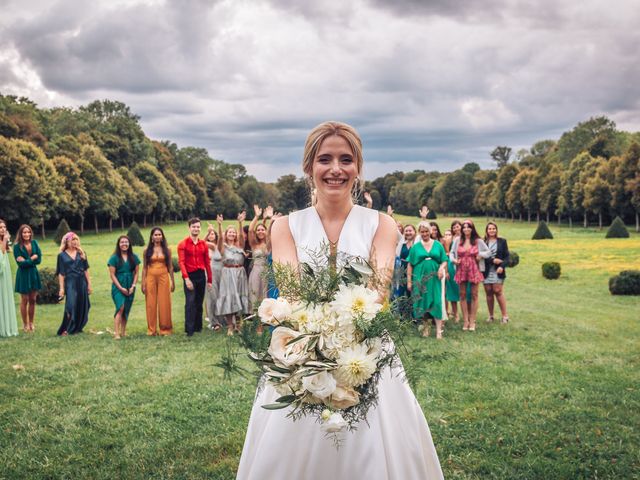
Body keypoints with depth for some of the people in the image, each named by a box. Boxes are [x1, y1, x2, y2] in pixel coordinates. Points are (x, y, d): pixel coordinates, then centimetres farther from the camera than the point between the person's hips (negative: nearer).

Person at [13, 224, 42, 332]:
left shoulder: (34, 243, 0)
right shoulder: (17, 246, -11)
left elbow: (39, 259, -6)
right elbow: (20, 263, -16)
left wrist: (26, 261, -15)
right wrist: (32, 258, -12)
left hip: (34, 274, 4)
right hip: (23, 275, -4)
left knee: (33, 300, 9)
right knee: (24, 300, 3)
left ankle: (31, 323, 20)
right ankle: (25, 324, 13)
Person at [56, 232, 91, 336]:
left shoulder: (81, 253, 10)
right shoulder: (62, 255, 2)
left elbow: (86, 270, 9)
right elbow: (61, 273, 0)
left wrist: (89, 284, 3)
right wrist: (61, 288, -6)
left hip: (81, 283, 3)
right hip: (70, 283, -3)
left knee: (82, 307, 6)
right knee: (71, 306, -12)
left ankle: (77, 328, 19)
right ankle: (65, 330, -4)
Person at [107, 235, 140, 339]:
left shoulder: (134, 257, 7)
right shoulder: (114, 258, -2)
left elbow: (136, 273, 8)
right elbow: (112, 274, -3)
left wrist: (133, 286, -4)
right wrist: (121, 288, -9)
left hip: (130, 287, 3)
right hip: (118, 287, -3)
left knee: (126, 310, 6)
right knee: (120, 307, -18)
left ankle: (123, 332, 15)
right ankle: (116, 333, -19)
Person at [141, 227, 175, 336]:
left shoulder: (166, 250, 6)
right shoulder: (147, 251, 5)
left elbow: (170, 267, 7)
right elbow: (144, 268, 5)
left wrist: (173, 281, 4)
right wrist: (143, 283, -1)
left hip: (164, 278, 0)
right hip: (151, 278, 0)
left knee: (164, 304, 1)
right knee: (151, 304, 2)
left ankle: (165, 329, 10)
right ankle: (152, 330, 10)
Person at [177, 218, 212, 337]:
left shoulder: (204, 244, 8)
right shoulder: (183, 244, -2)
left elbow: (207, 262, 10)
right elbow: (181, 262, -9)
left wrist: (209, 280, 8)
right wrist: (186, 278, -19)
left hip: (201, 275, 4)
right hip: (190, 276, -4)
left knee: (199, 302, 9)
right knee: (190, 302, -10)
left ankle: (198, 327, 19)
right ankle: (189, 329, -8)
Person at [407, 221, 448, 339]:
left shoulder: (438, 245, 7)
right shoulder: (416, 247, 6)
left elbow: (444, 261, 8)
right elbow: (410, 265, 6)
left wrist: (441, 268, -14)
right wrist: (409, 281, 1)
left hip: (434, 279, 0)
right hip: (419, 279, 1)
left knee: (436, 303, -6)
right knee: (422, 303, 4)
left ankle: (438, 330, -5)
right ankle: (425, 327, 19)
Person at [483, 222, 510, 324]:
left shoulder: (502, 241, 7)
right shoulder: (483, 242, 3)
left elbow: (507, 256, 4)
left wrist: (502, 266, -12)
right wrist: (493, 260, -14)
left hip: (498, 271, -1)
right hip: (486, 271, 1)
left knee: (498, 292, -8)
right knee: (489, 293, 3)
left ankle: (505, 315, -1)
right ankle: (490, 316, 13)